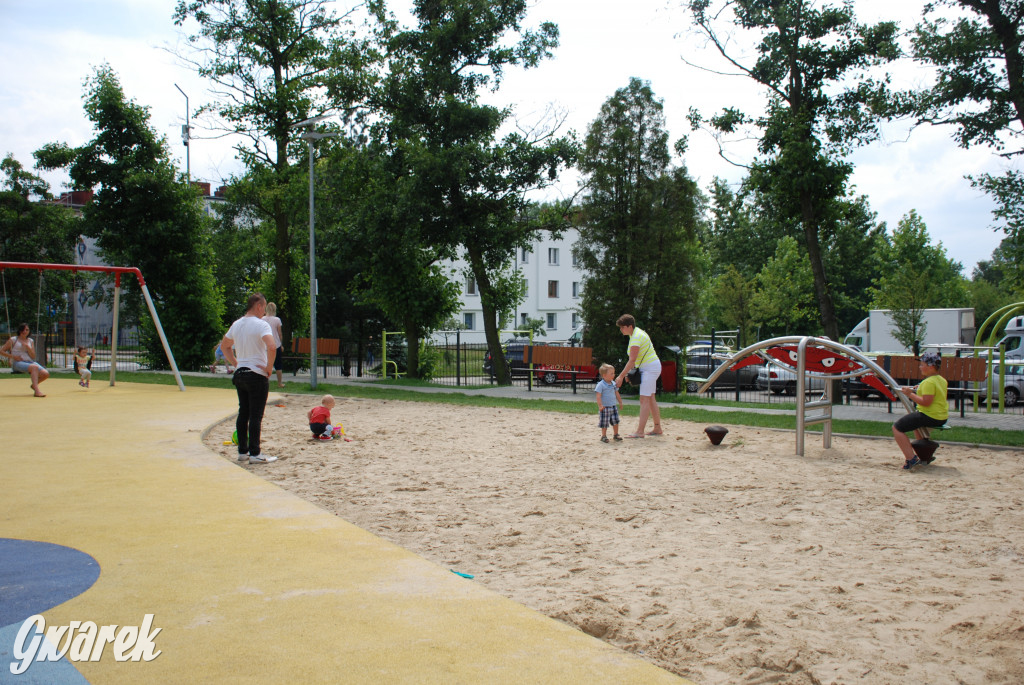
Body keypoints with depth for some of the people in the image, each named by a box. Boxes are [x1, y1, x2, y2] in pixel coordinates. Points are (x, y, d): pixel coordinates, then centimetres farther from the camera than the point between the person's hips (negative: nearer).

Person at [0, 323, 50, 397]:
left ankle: (34, 385, 12)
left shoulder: (30, 341, 19)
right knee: (34, 367, -38)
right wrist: (13, 356, -6)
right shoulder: (13, 340, 9)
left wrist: (27, 347, -6)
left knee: (46, 374, -21)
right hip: (17, 363, -5)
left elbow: (33, 356, 9)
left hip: (30, 362, 5)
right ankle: (37, 391, -44)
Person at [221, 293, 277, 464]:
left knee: (243, 413, 13)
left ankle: (242, 451, 18)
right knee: (256, 415, -4)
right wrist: (269, 368, -16)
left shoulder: (236, 325, 11)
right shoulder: (261, 324, -13)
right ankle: (255, 454, -3)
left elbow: (224, 346, 24)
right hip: (257, 375, -7)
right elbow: (271, 347, -28)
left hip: (240, 374, 7)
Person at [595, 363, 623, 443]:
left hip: (613, 406, 6)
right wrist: (600, 405, -24)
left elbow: (617, 394, 19)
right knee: (604, 423, 1)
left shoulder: (613, 384, 7)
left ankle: (616, 435, 23)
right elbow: (598, 396, -17)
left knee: (615, 421, 8)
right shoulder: (601, 385, -14)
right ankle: (604, 436, 14)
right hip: (605, 407, -6)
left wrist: (620, 402, 20)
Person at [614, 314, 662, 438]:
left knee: (644, 400, -13)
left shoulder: (636, 337, -20)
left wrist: (621, 376, -24)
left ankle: (639, 432, -15)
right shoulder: (636, 333, 11)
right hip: (651, 367, 10)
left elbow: (632, 360, -25)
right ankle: (658, 428, 20)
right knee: (650, 398, 14)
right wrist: (629, 372, 11)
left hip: (650, 367, -10)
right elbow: (634, 359, 17)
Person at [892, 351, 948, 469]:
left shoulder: (929, 382, -21)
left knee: (897, 428, -7)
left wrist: (910, 394, -20)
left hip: (930, 416, -10)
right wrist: (921, 389, 25)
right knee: (915, 423, 39)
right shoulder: (942, 380, 10)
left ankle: (911, 459, -16)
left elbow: (926, 402, -28)